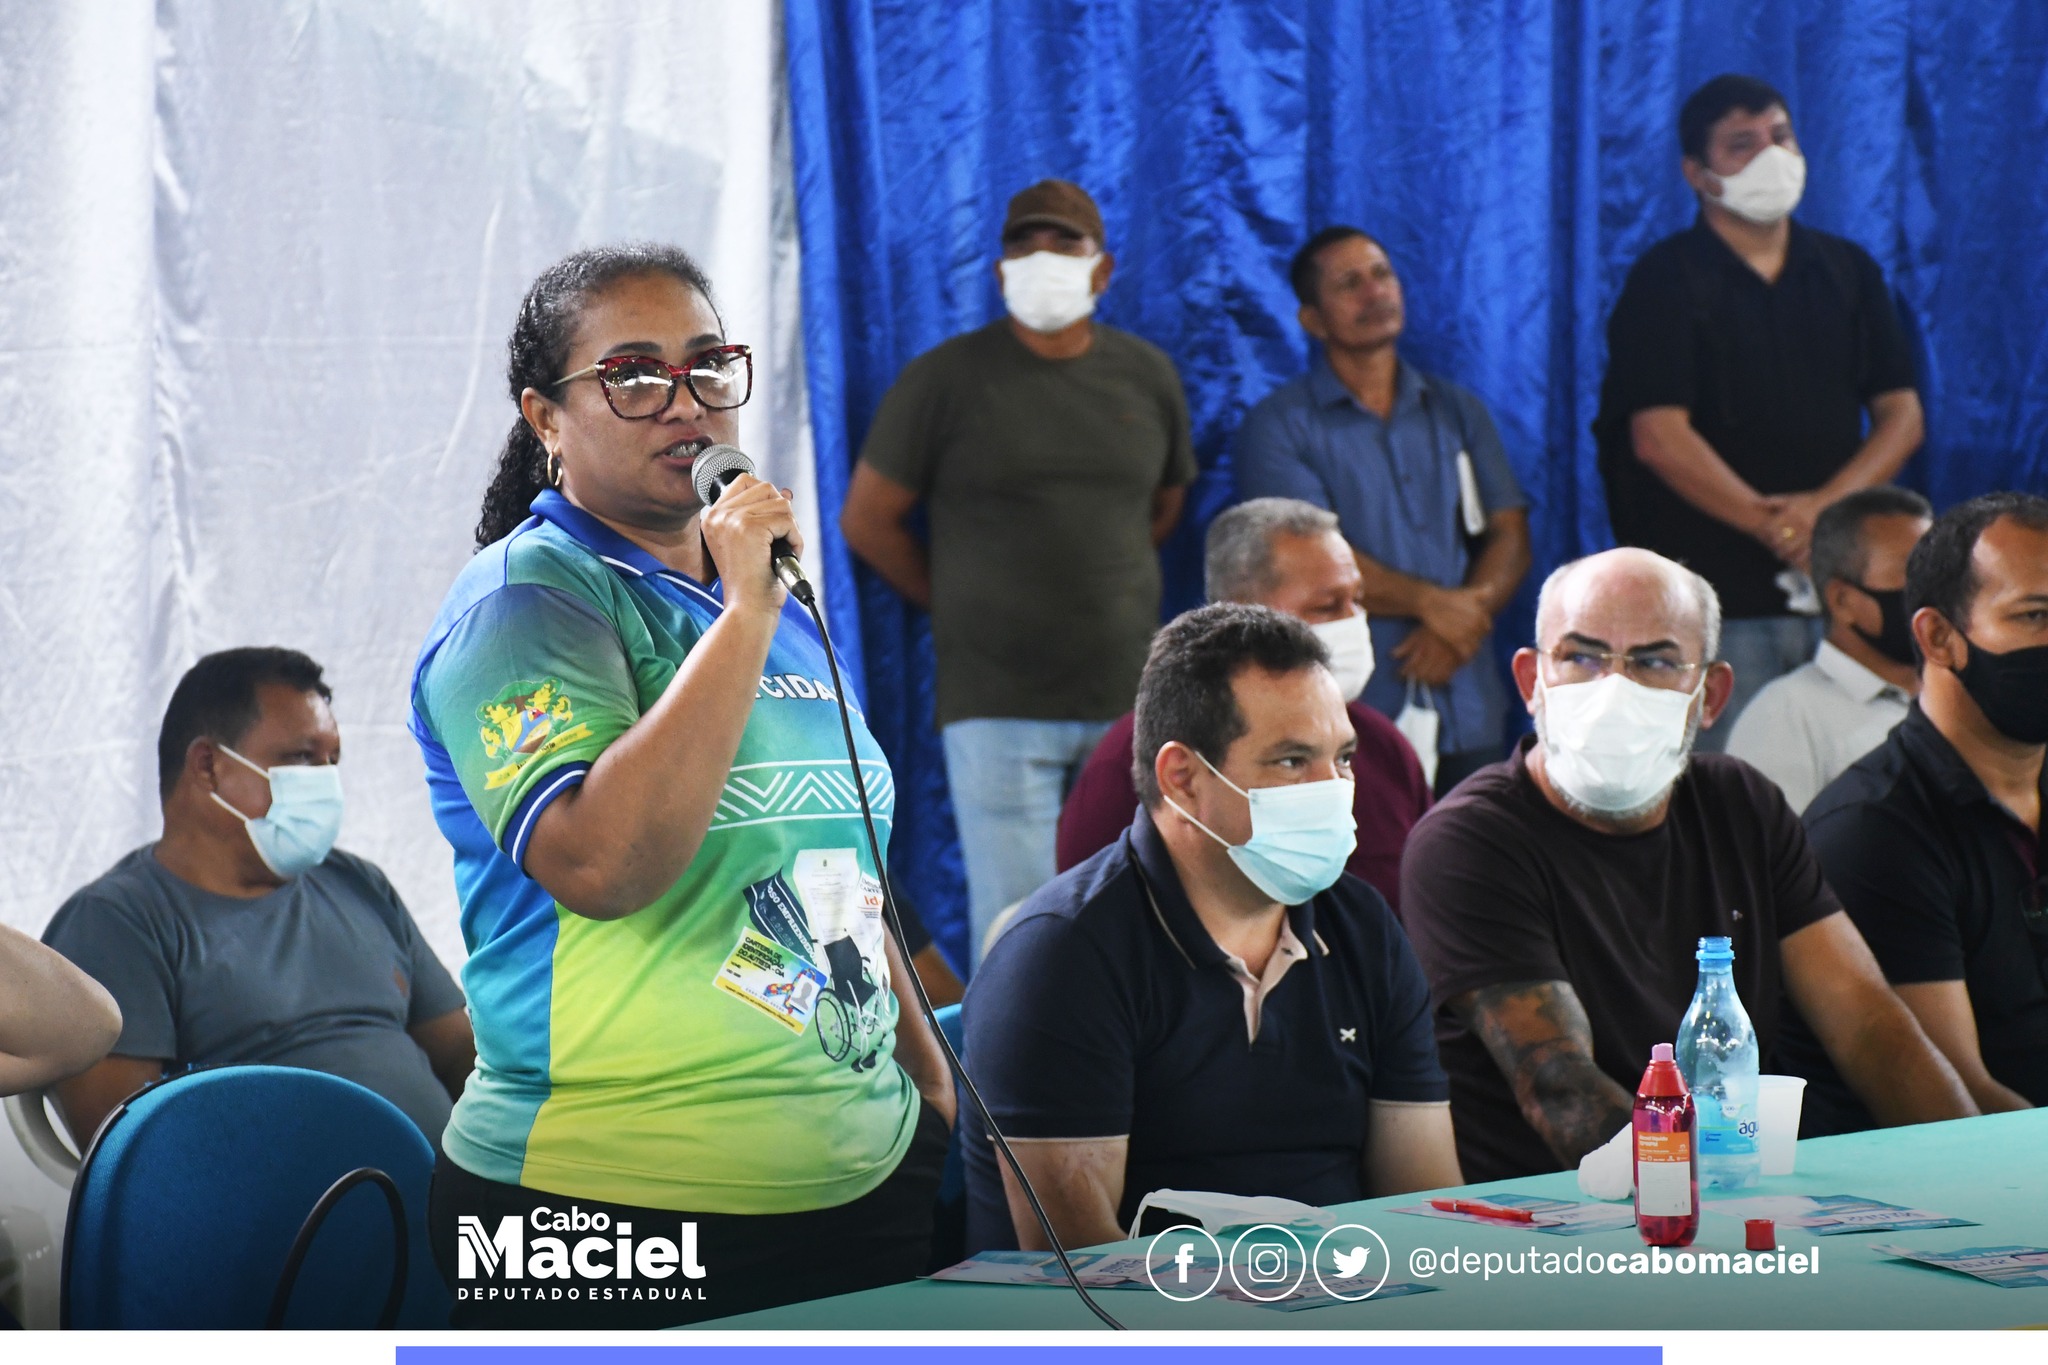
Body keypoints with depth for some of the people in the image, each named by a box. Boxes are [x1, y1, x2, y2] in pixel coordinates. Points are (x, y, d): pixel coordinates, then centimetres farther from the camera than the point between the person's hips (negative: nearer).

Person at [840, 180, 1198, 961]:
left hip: (1127, 696, 4)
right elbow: (867, 521, 4)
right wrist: (958, 608, 8)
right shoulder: (944, 381, -2)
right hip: (996, 700, -4)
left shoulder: (1148, 377, 9)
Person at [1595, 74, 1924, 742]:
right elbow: (1660, 437, -10)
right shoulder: (1666, 280, 0)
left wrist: (1825, 506, -9)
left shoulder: (1848, 271, 14)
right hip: (1719, 600, -4)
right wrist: (1777, 530, -15)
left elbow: (1902, 415, 9)